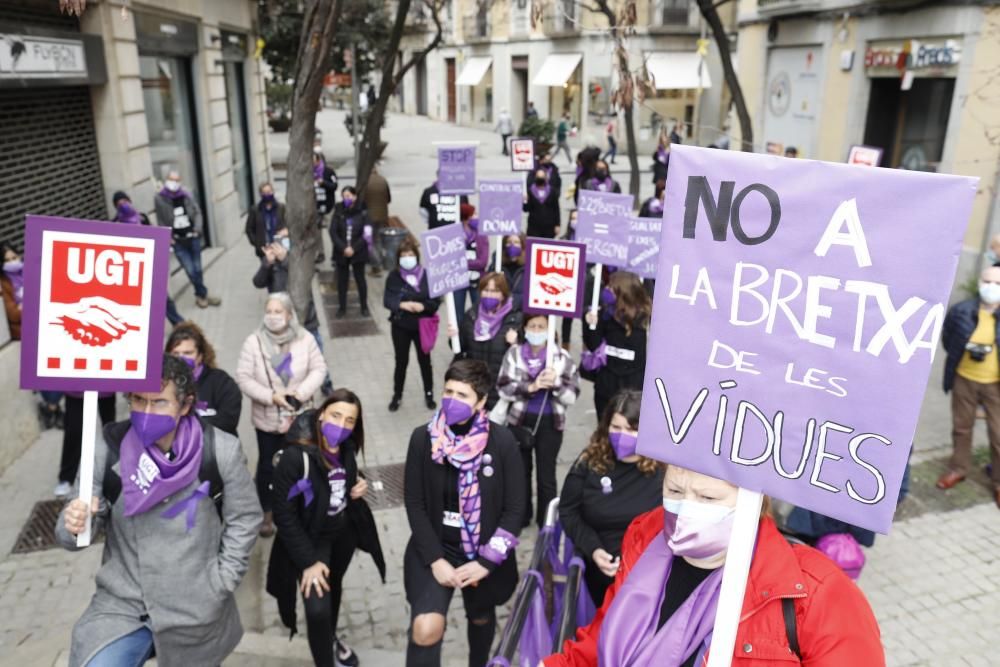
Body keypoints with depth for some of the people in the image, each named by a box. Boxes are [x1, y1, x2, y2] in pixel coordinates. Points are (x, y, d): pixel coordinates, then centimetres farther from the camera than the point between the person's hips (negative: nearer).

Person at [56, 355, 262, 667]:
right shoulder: (106, 450, -12)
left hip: (196, 609, 0)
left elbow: (244, 519, -3)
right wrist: (73, 525, -26)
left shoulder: (220, 450, -14)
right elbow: (77, 531, -4)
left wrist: (220, 583, -5)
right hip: (120, 603, 0)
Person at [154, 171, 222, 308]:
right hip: (178, 242, -2)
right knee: (191, 271, -4)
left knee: (197, 269, 10)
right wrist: (167, 238, -8)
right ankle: (203, 294, 15)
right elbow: (161, 221, -1)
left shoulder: (186, 195, 2)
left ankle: (200, 295, 29)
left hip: (193, 238, 2)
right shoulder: (159, 199, -4)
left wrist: (198, 228, -10)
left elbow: (197, 212, 5)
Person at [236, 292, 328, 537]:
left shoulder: (305, 339, -11)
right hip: (267, 418, -1)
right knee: (267, 465, 13)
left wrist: (301, 392, -22)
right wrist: (272, 396, -24)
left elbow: (319, 369, -6)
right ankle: (266, 511, 35)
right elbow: (243, 377, -13)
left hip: (298, 417, 1)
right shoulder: (254, 342, -14)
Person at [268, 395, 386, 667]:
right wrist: (309, 561, -21)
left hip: (345, 531, 6)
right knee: (318, 609, -14)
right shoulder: (296, 456, -31)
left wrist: (358, 485, -14)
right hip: (312, 538, -6)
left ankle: (331, 638, 54)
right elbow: (284, 515, -24)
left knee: (335, 585, 27)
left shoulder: (347, 448, -13)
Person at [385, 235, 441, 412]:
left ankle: (429, 394, 32)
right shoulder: (394, 276, -8)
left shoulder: (426, 275, -10)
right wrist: (402, 305, -27)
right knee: (401, 361, 13)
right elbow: (387, 300, -10)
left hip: (422, 325, 0)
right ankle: (397, 395, 30)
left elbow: (436, 300, -8)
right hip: (400, 325, 0)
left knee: (424, 360, 14)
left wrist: (422, 306, -25)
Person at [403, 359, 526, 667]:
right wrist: (434, 559, -14)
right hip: (436, 548, 0)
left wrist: (486, 561, -15)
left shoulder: (502, 442, -16)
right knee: (426, 628, -19)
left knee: (481, 617, 24)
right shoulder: (423, 438, -12)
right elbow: (414, 503, -8)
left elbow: (514, 508, -11)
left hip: (484, 551, 1)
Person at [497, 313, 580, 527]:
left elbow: (572, 395, -7)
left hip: (550, 423, -1)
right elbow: (503, 388, -9)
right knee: (521, 470, 17)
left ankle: (546, 523, 21)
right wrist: (531, 387, -22)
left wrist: (556, 383, -25)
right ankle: (520, 516, 36)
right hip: (519, 421, 2)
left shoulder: (562, 357, -4)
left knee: (546, 476, 5)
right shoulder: (514, 353, -2)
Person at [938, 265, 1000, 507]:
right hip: (964, 379, 2)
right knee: (961, 426, 17)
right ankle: (958, 468, 36)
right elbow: (947, 338, 7)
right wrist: (966, 349, -6)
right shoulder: (961, 311, -9)